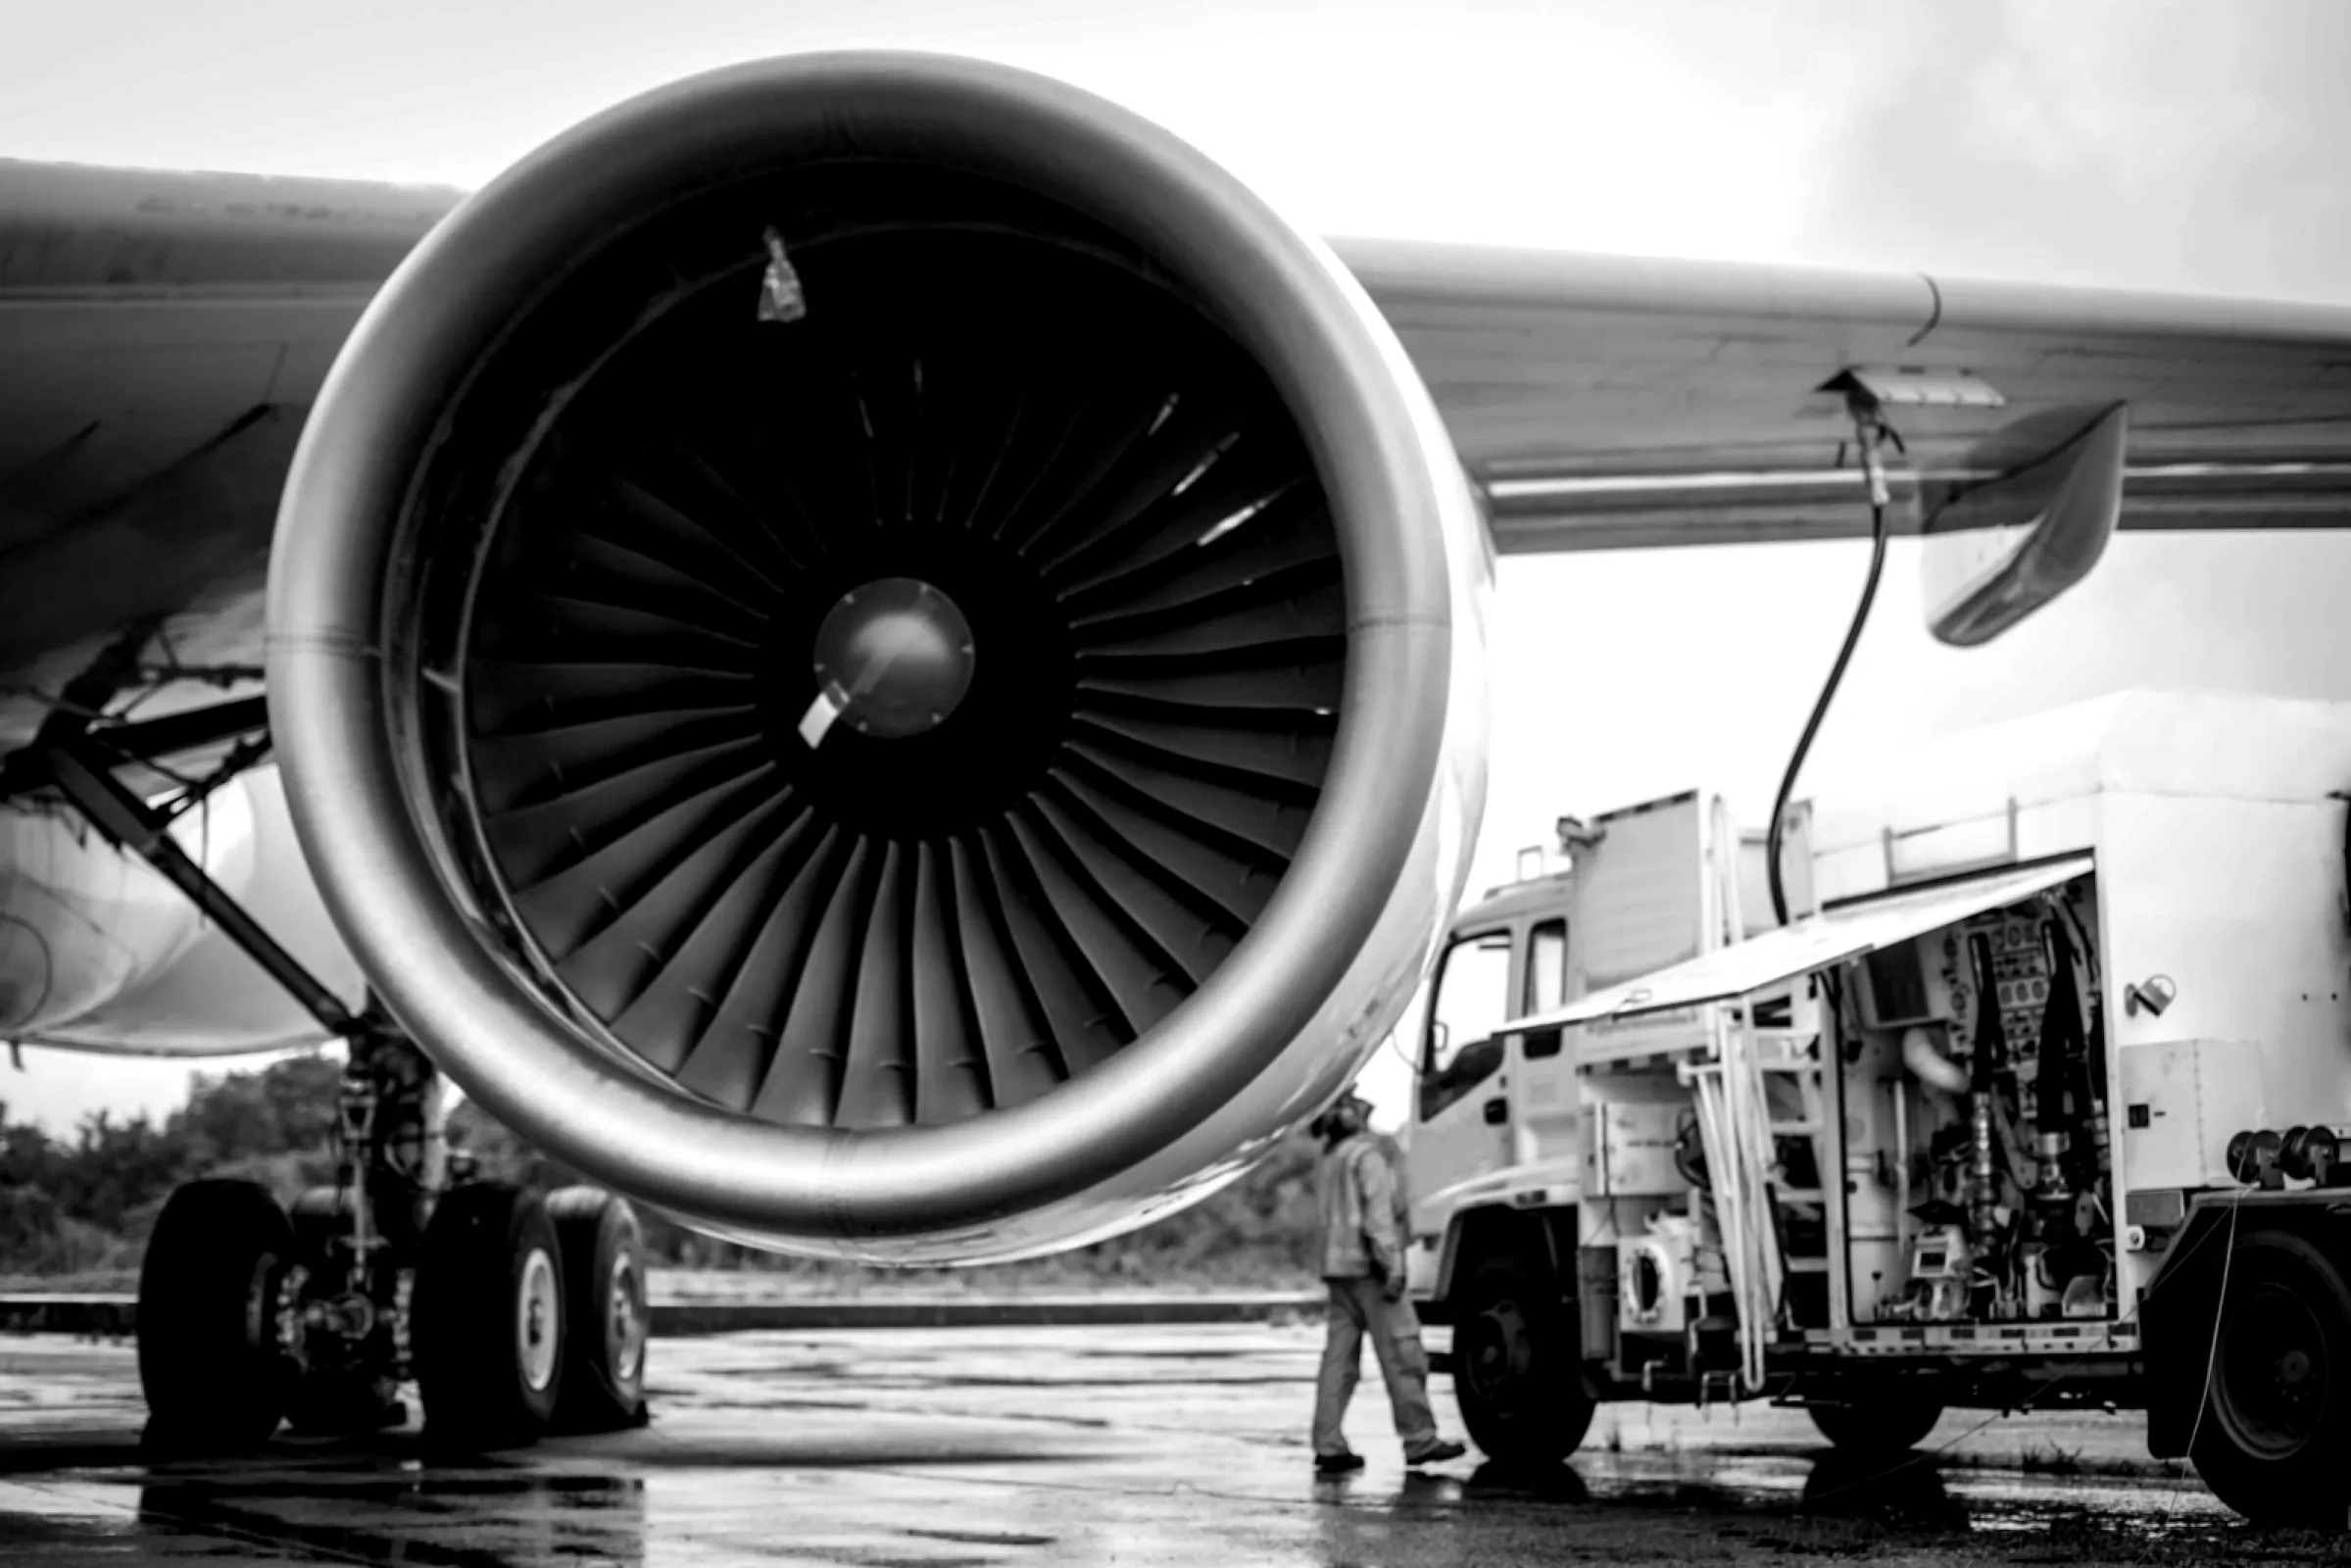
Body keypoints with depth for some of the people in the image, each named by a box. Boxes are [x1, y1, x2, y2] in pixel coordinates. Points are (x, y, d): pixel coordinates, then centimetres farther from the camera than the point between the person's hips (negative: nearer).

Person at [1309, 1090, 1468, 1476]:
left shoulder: (1328, 1161, 19)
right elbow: (1379, 1213, -16)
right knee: (1402, 1355, -5)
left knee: (1340, 1358, 5)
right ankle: (1419, 1439, -5)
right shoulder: (1368, 1154, -8)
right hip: (1368, 1265, -9)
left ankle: (1329, 1446, 2)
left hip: (1337, 1267, 9)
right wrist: (1393, 1266, -19)